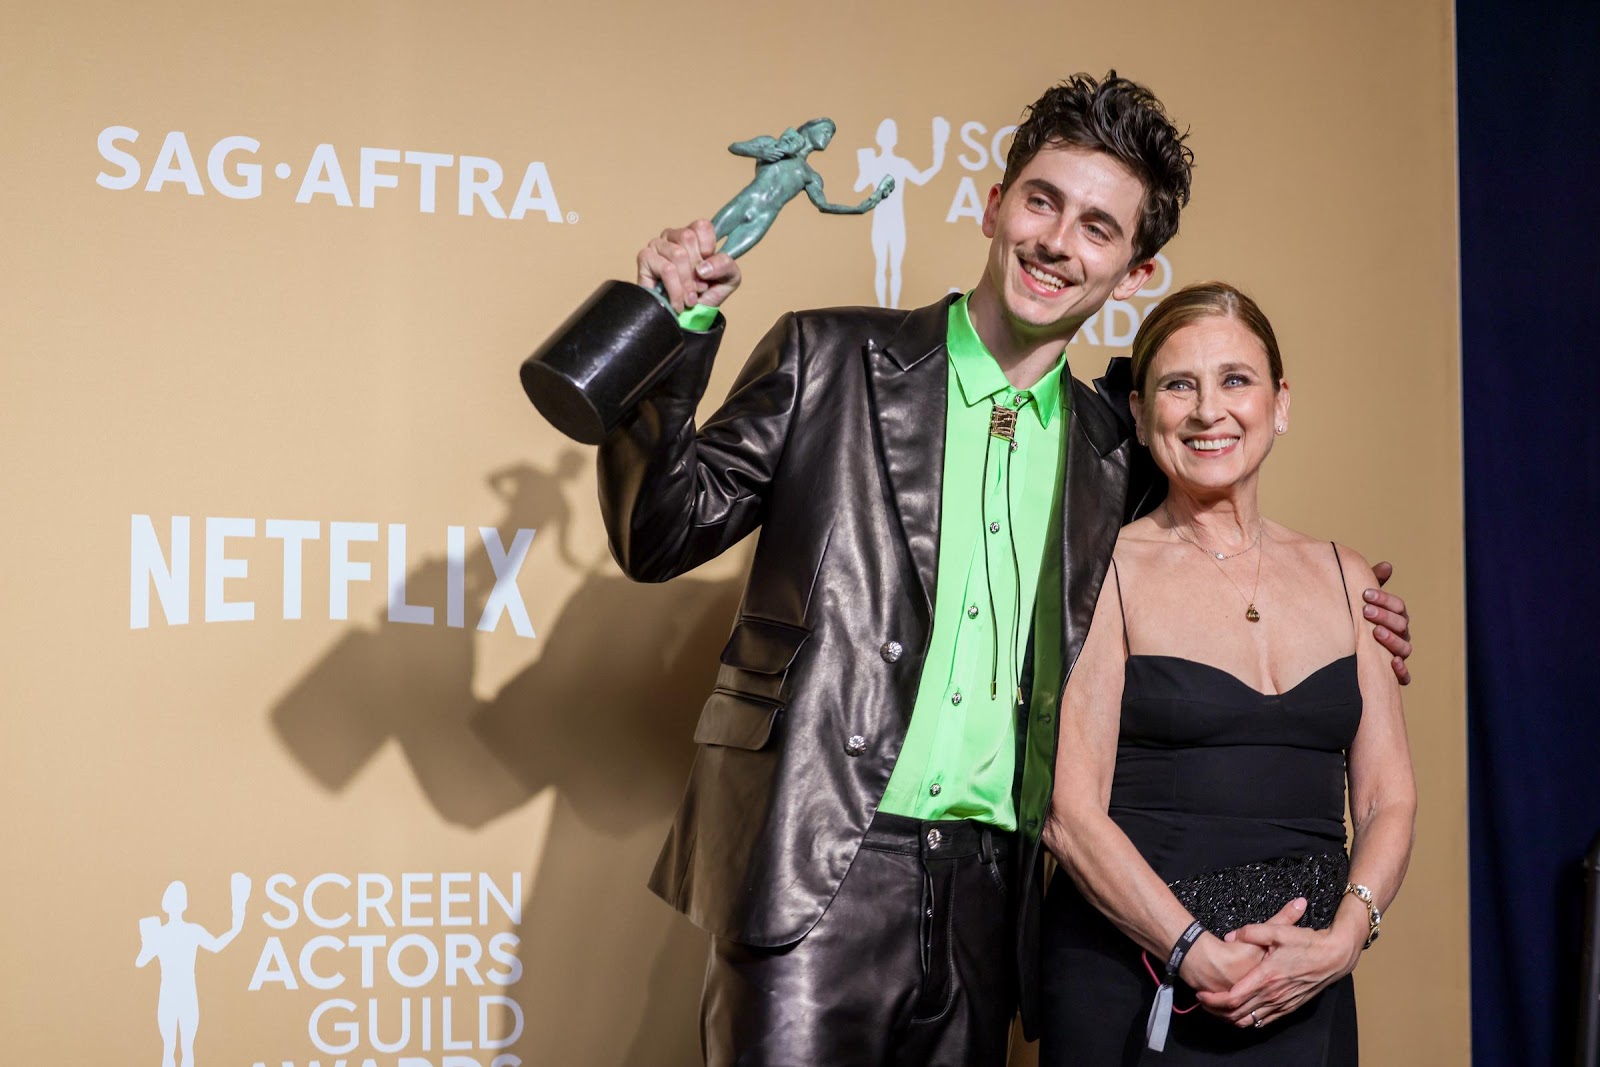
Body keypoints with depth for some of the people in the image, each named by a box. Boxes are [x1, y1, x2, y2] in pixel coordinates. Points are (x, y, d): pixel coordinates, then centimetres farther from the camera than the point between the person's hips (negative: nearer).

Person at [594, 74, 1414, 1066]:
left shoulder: (1115, 448, 13)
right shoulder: (831, 360, 2)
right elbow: (661, 536, 1)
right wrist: (681, 336, -11)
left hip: (989, 898, 4)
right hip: (815, 873, -4)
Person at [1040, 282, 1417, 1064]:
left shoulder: (1343, 578, 9)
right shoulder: (1106, 571, -4)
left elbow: (1387, 799, 7)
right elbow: (1071, 814, -9)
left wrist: (1343, 937, -10)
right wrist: (1203, 956, -18)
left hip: (1307, 995, 4)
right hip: (1132, 987, -3)